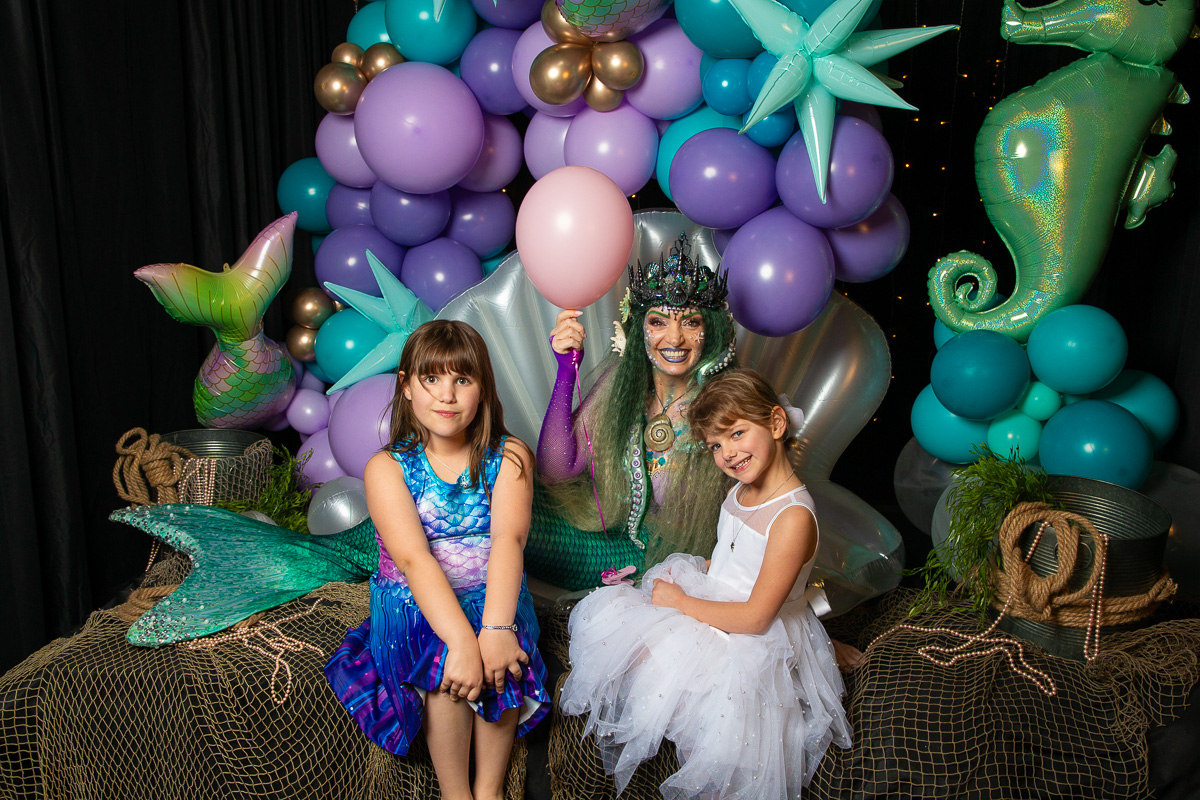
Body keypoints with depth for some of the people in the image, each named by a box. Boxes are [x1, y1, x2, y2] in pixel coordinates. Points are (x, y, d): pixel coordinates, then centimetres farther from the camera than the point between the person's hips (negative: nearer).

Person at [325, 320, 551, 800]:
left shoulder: (509, 457, -1)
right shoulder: (386, 468, -6)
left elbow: (508, 538, -17)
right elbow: (413, 559, -20)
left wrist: (496, 628, -33)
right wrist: (461, 641, -33)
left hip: (493, 601, 1)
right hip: (415, 609, -1)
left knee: (502, 658, -28)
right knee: (443, 661, -29)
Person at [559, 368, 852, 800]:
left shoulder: (793, 517, -26)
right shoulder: (740, 492, 3)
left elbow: (755, 617, -24)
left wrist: (680, 602, -15)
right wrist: (681, 576, -1)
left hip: (753, 643, -9)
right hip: (711, 607, 9)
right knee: (614, 618, -3)